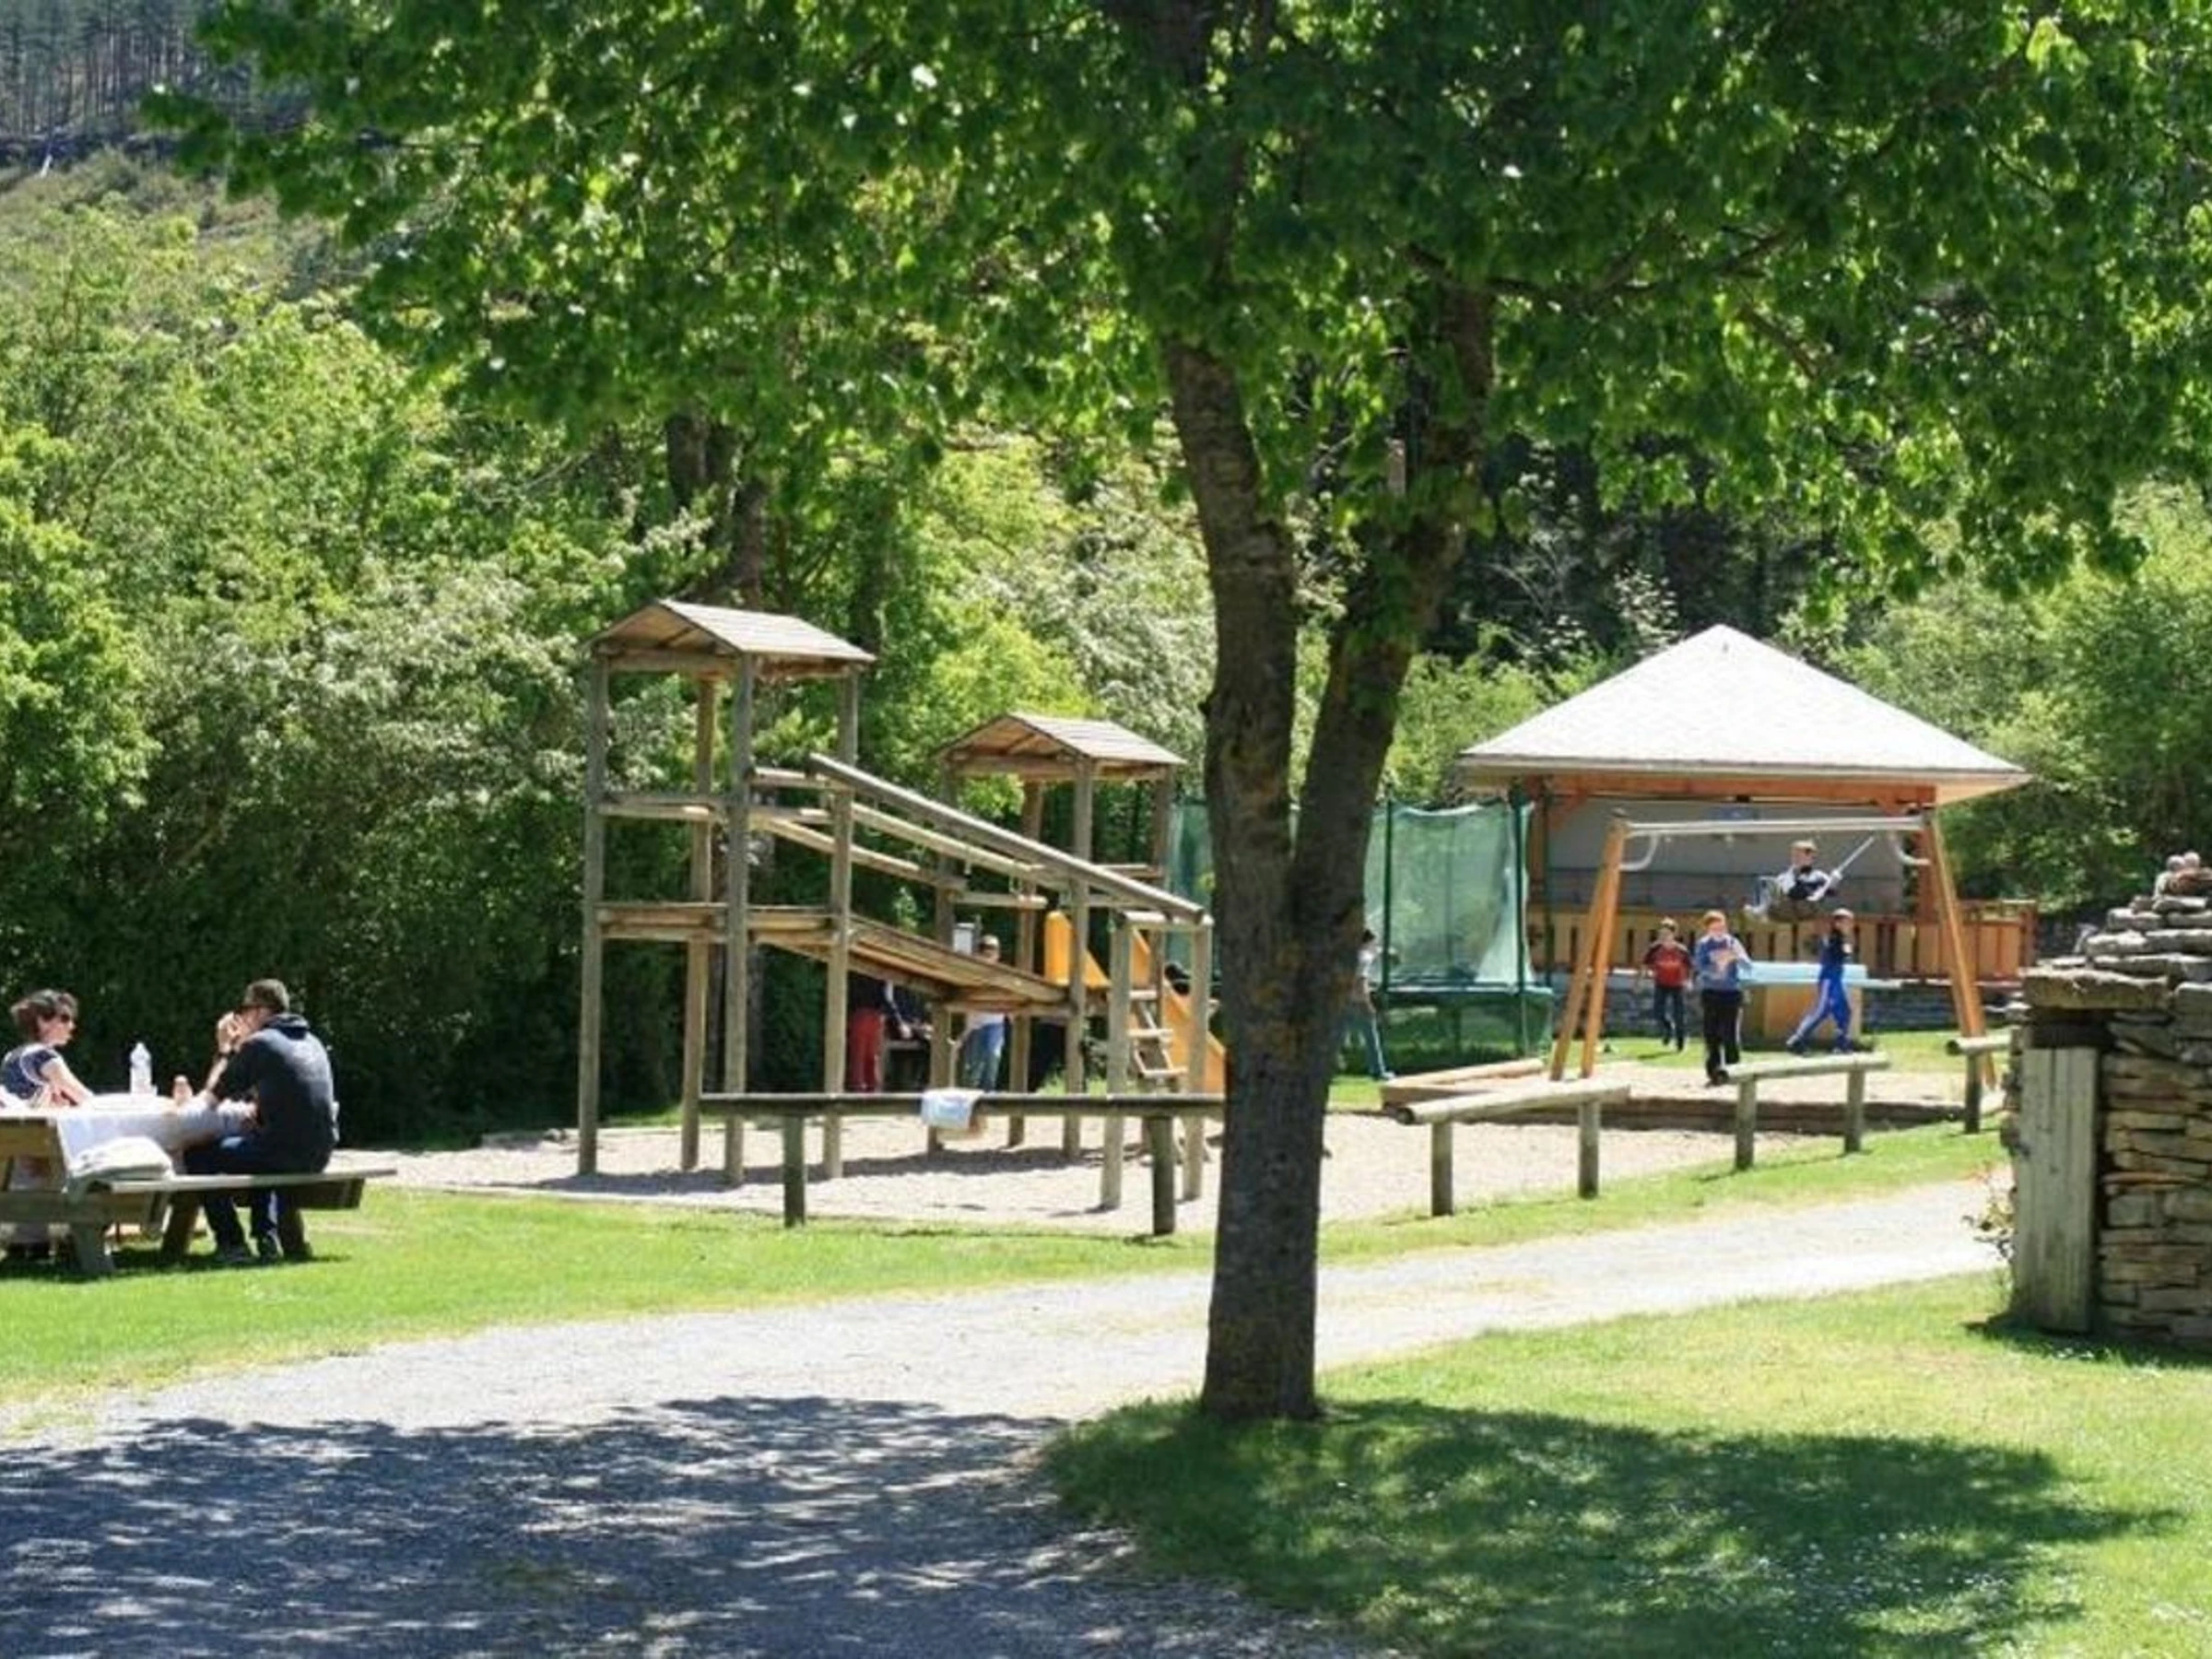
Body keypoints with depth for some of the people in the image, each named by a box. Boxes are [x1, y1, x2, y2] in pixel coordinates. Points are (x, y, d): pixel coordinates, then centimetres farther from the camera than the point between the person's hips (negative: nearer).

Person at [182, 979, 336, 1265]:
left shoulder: (260, 1044, -8)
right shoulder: (312, 1042, 16)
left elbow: (214, 1094, 1)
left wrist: (224, 1051, 15)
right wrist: (240, 1049, 26)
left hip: (286, 1153, -8)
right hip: (319, 1156, 8)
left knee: (198, 1156, 6)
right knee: (259, 1153, 38)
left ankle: (232, 1244, 6)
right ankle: (267, 1239, 27)